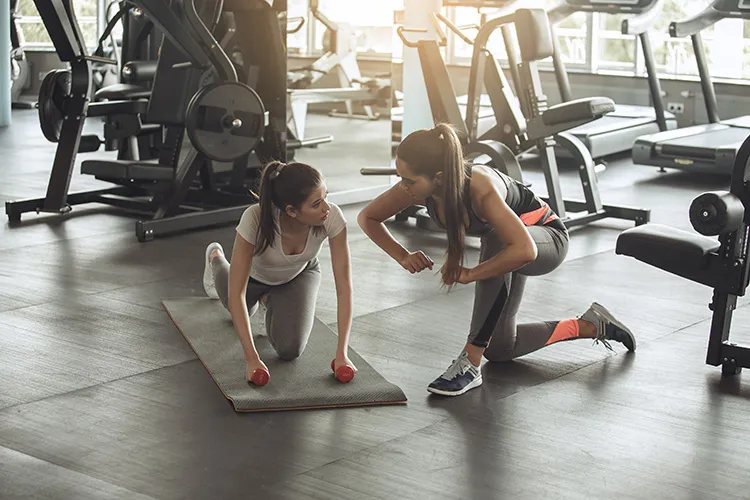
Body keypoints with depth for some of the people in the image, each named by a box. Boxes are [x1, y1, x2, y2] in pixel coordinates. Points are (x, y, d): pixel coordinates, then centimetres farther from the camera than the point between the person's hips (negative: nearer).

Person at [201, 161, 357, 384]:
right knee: (241, 308, 28)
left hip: (299, 274, 1)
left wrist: (342, 354, -40)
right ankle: (215, 259, 58)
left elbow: (344, 287, -35)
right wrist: (252, 359, -46)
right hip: (255, 274, -1)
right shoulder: (255, 219, -45)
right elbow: (236, 293, -41)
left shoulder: (332, 217, -39)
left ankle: (270, 300, 20)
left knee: (290, 350, -13)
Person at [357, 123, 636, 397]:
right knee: (499, 348, 9)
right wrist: (403, 256, -23)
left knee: (495, 242, -43)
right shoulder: (416, 187, -26)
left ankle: (469, 364, -32)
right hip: (501, 245, 7)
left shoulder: (479, 188, -42)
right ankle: (590, 325, 28)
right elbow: (367, 218, -10)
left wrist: (469, 274, -42)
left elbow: (524, 250, -50)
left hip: (545, 237, -7)